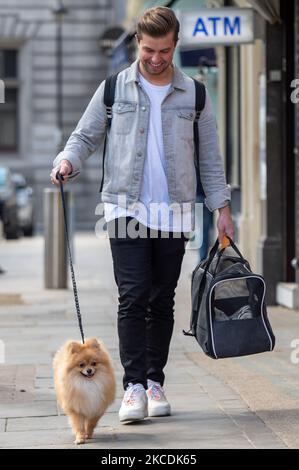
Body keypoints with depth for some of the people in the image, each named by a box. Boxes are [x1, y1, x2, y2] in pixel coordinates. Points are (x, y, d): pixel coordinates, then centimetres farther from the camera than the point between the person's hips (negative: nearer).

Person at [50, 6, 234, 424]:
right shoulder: (114, 89, 5)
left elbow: (210, 156, 11)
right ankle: (134, 386, -11)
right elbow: (85, 136, 9)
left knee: (162, 302, 5)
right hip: (126, 210, -1)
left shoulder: (193, 94, 8)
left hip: (174, 213, 2)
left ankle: (155, 382, 14)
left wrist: (222, 207, 6)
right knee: (133, 298, -10)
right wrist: (67, 161, -12)